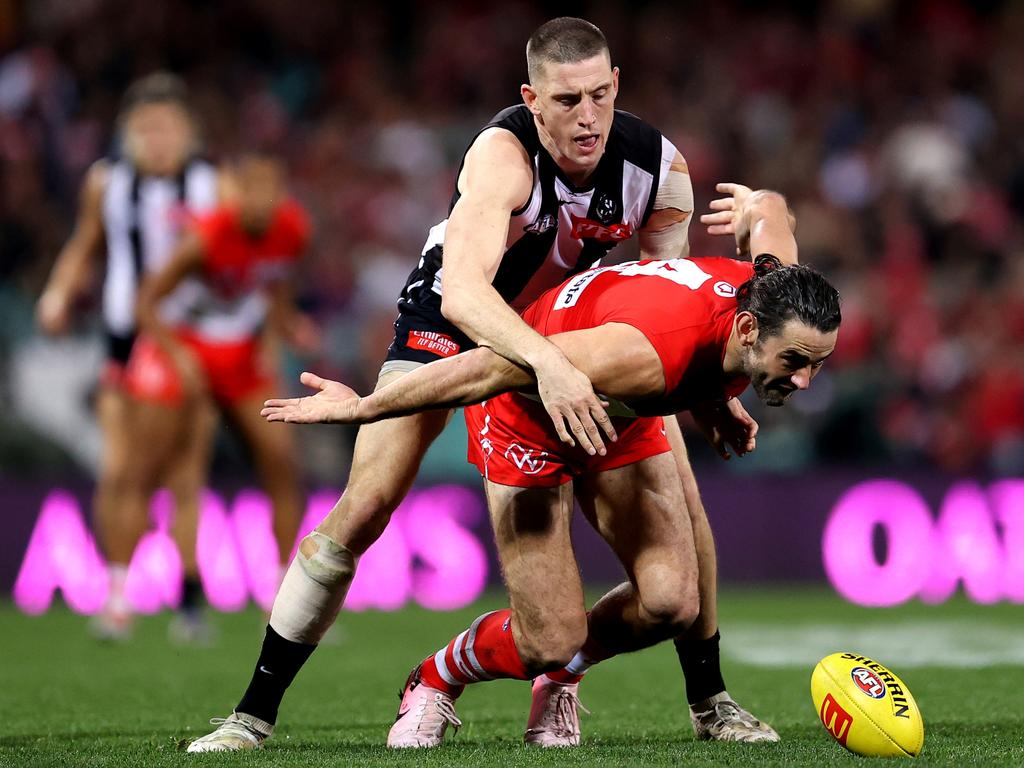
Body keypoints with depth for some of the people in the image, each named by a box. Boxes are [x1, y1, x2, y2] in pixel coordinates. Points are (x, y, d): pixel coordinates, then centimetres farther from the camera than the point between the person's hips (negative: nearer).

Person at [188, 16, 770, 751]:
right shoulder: (503, 154, -38)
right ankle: (256, 711, -3)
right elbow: (464, 291, -52)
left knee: (680, 499, -6)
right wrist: (547, 363, -68)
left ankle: (709, 698, 13)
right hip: (456, 318, -4)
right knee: (362, 510, -15)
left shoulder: (658, 164, -23)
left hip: (572, 323, 4)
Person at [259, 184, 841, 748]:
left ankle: (560, 677, 22)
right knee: (551, 640, -11)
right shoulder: (647, 356, -45)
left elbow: (764, 209, 1)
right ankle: (435, 681, 23)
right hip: (529, 415, -7)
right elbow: (494, 367, -36)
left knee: (672, 603, -10)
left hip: (622, 420, 7)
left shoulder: (778, 295, -24)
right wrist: (362, 408, -25)